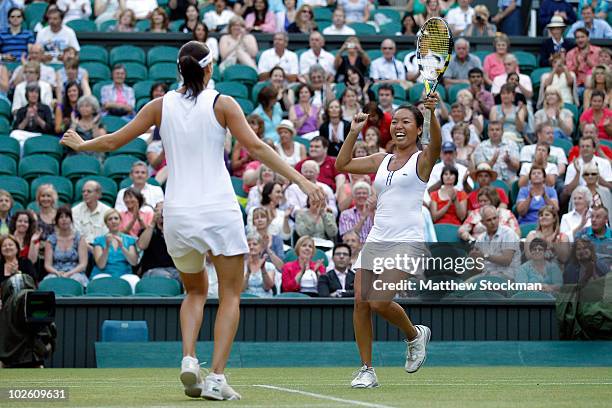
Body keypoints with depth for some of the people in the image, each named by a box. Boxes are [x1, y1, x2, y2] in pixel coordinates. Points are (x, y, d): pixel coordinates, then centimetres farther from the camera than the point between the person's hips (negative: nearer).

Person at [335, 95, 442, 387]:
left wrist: (432, 113, -38)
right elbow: (342, 165, 18)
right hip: (376, 240, 6)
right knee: (361, 301, -6)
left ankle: (414, 334, 13)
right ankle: (367, 370, 2)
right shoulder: (381, 160, 17)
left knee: (380, 302, -17)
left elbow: (436, 144, -21)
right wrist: (354, 132, 8)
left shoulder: (422, 160, 1)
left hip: (407, 242, -6)